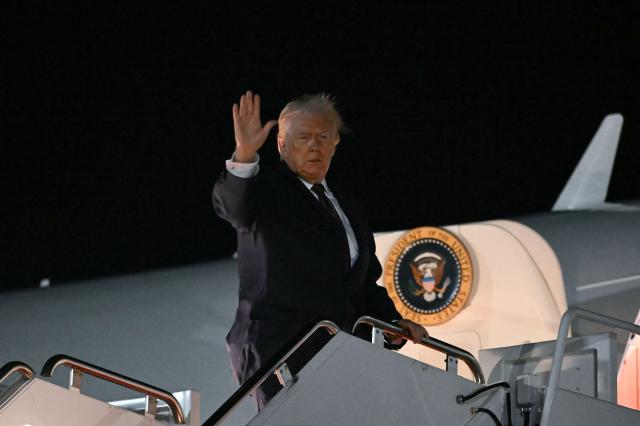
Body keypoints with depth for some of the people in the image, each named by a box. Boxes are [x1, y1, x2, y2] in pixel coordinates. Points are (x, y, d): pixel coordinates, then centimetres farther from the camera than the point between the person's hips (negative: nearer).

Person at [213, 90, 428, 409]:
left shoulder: (349, 209, 27)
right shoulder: (266, 189, 6)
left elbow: (367, 285, 30)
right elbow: (232, 206, -19)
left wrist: (392, 323, 12)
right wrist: (244, 155, -37)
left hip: (342, 357, 6)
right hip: (278, 347, -6)